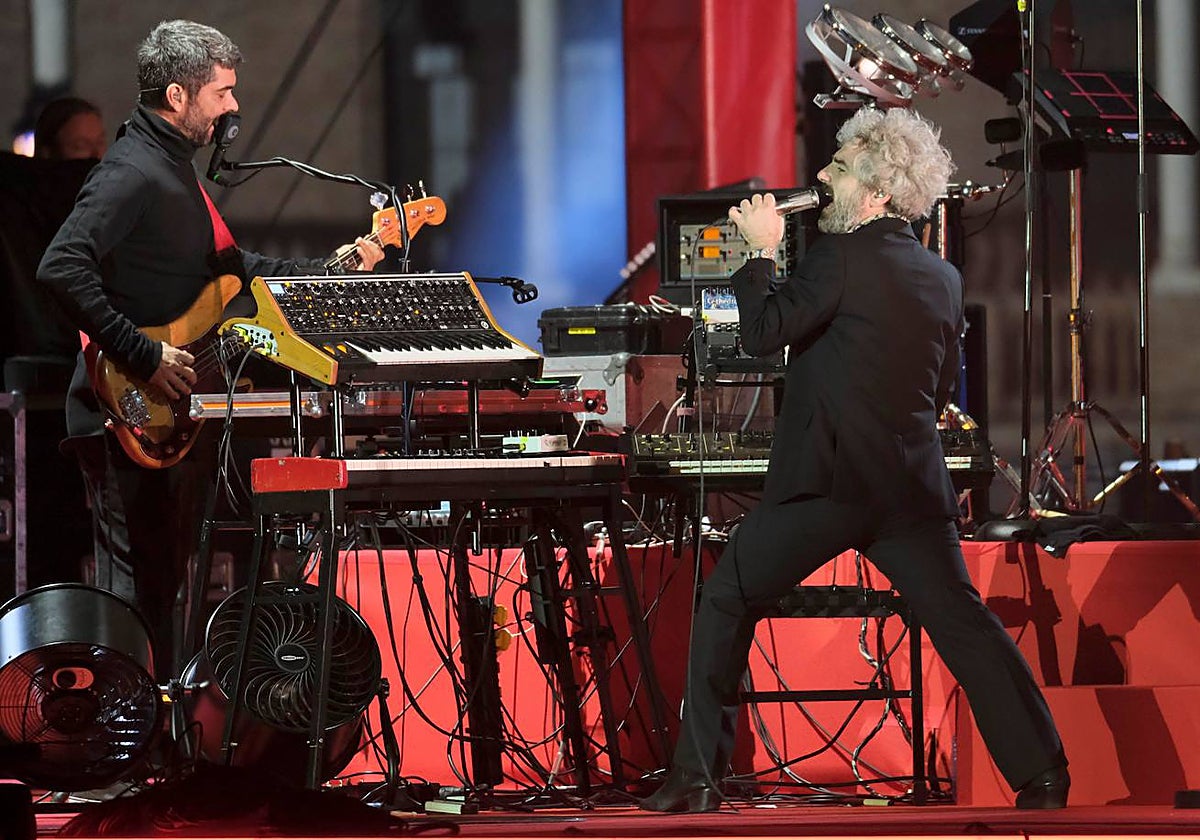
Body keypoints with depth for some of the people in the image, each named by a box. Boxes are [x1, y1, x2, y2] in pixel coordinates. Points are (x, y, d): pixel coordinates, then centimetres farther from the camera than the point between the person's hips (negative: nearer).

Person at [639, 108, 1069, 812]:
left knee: (725, 604, 6)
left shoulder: (844, 255, -9)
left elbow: (763, 333, -11)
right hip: (912, 484, 6)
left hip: (825, 482, -6)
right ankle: (1042, 773, -2)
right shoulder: (943, 278, 13)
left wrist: (762, 251, 1)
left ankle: (697, 778, 3)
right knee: (964, 624, 5)